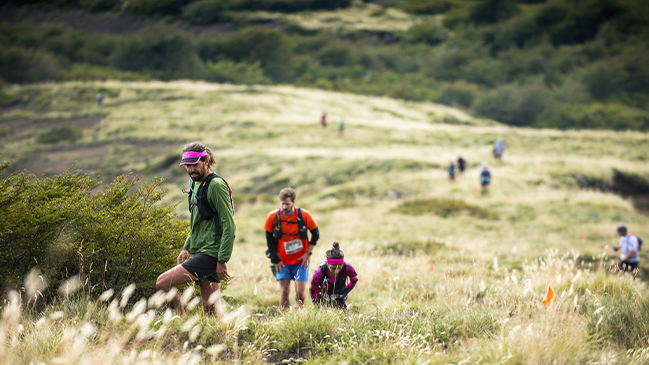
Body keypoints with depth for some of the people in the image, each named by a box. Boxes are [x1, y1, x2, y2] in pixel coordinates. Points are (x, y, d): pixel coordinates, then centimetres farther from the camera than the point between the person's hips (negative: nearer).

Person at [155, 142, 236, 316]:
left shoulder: (216, 185, -13)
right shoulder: (196, 184, 16)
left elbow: (229, 226, -17)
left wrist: (222, 260, -20)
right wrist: (186, 247, 18)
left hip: (210, 254, -9)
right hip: (200, 252, 9)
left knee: (163, 282, -15)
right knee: (211, 308, 8)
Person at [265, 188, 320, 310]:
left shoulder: (304, 215, -13)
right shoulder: (272, 216, -11)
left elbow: (315, 233, 2)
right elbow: (269, 239, 2)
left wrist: (309, 253, -3)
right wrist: (275, 260, -1)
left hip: (301, 259, -1)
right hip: (282, 260, 1)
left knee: (300, 291, -6)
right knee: (284, 291, -6)